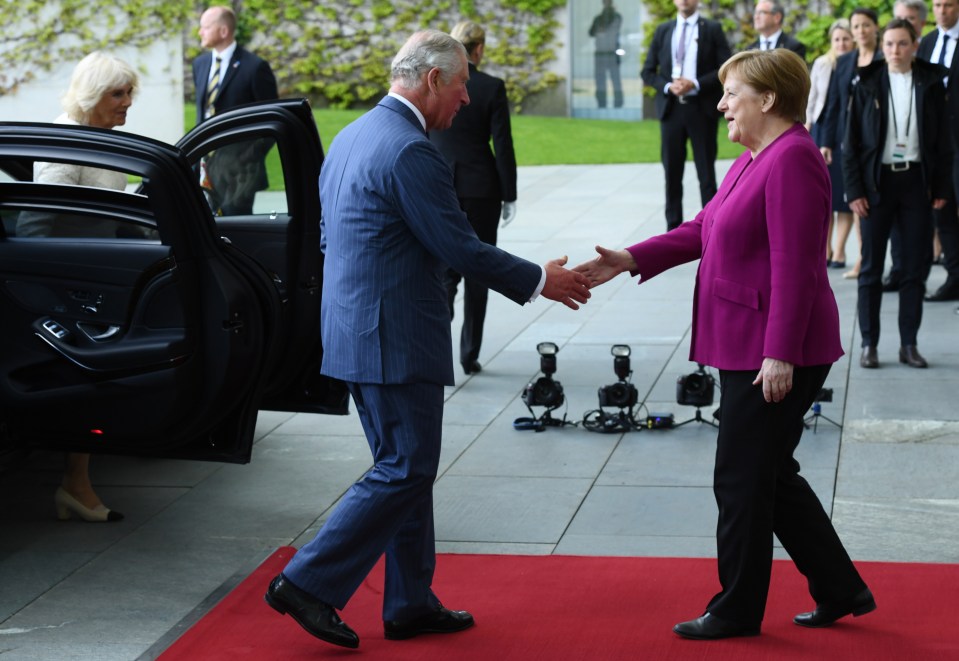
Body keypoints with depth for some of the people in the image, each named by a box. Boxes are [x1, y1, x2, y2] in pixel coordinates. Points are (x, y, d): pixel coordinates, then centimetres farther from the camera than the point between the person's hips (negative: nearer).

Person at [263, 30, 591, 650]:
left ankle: (411, 604, 21)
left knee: (405, 467, 15)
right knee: (405, 471, -4)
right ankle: (308, 583, -4)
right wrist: (539, 281, -4)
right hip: (398, 340, -10)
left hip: (356, 331, 10)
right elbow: (460, 248, -16)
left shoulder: (350, 138, 13)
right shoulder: (411, 152, -18)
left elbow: (331, 237, 20)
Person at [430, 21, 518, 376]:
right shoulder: (492, 88, -8)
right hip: (482, 190, -2)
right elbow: (503, 146, -8)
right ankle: (470, 355, 13)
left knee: (445, 267, 11)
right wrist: (510, 196, 0)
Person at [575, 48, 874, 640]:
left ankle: (737, 611, 13)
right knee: (771, 475, 16)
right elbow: (704, 230, 19)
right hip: (747, 347, 10)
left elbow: (794, 265, -23)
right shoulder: (754, 160, 15)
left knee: (743, 479, 0)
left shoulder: (792, 159, -18)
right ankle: (840, 591, 25)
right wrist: (632, 259, 10)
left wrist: (780, 354, -24)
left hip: (776, 355, -10)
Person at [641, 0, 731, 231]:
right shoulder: (663, 31, 10)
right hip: (671, 108, 3)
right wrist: (668, 86, -9)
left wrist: (696, 84, -16)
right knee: (672, 172, 5)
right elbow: (648, 72, 10)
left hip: (702, 108, -3)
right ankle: (673, 228, 12)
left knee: (706, 172, 1)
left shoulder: (712, 29, 1)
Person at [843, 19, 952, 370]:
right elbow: (851, 142, 1)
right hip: (877, 181, -1)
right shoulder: (868, 85, 1)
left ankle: (909, 344, 12)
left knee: (916, 266, 4)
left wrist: (941, 187, 0)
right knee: (871, 267, 2)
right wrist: (854, 190, -6)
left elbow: (943, 140, 6)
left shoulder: (930, 84, 4)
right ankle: (869, 344, 8)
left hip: (916, 179, 1)